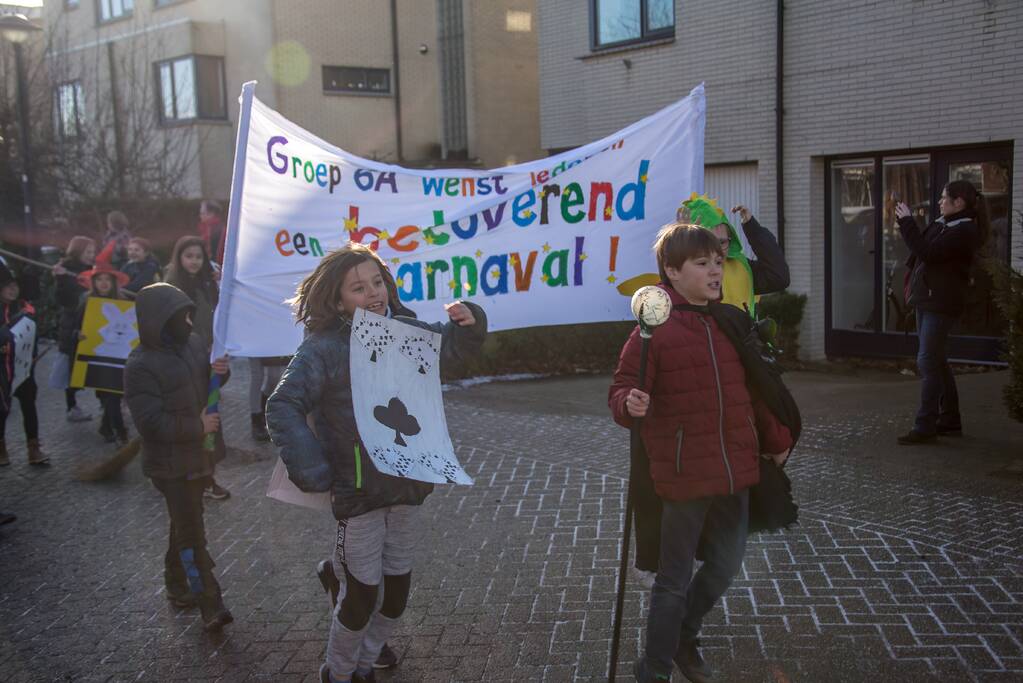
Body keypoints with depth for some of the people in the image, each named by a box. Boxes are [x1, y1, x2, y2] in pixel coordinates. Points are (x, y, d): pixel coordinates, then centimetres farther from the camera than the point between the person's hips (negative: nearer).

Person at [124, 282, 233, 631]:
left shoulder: (191, 342, 2)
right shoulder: (141, 366, -21)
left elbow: (204, 379, 18)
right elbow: (150, 422, -24)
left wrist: (219, 371, -6)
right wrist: (197, 426, -22)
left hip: (200, 454, 8)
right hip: (172, 463, -8)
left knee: (185, 522, 22)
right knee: (191, 531, -5)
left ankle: (176, 583, 39)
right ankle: (210, 604, 0)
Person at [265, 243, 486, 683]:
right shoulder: (324, 348, -14)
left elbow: (455, 346, 18)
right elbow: (283, 407, -17)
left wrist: (469, 322, -4)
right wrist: (310, 469, -24)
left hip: (406, 486, 5)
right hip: (358, 493, -5)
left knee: (397, 592, 16)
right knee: (362, 595, 4)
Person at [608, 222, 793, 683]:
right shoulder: (655, 330, -12)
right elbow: (621, 389, -14)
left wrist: (775, 440, 24)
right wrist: (629, 404, -36)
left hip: (734, 472, 6)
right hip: (683, 476, -6)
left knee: (726, 565, 17)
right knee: (675, 579, 6)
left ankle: (683, 637, 42)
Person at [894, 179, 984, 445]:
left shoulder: (964, 231, -15)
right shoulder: (942, 224, 13)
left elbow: (927, 253, -23)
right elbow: (921, 248, 18)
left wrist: (907, 221, -16)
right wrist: (905, 221, 7)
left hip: (941, 303, -10)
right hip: (928, 300, 10)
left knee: (928, 361, -10)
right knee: (937, 362, 14)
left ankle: (925, 426, -8)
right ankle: (950, 421, 23)